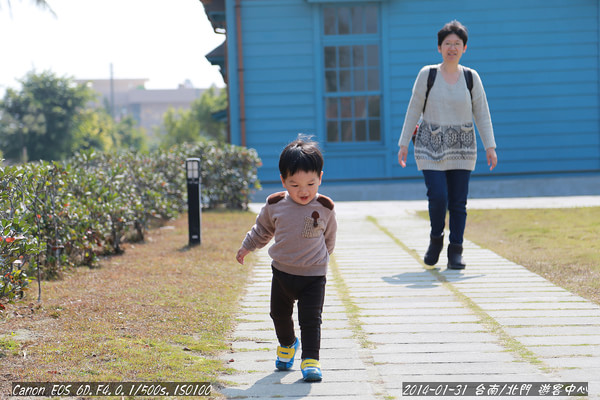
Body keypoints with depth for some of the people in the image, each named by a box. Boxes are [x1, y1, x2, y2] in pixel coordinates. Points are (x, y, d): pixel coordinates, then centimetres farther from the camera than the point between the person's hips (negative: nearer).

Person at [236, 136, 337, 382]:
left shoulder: (324, 208, -11)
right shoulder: (275, 205, -8)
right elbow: (262, 229, 13)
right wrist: (246, 248, 23)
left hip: (313, 275, -3)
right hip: (282, 272, 3)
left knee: (310, 319, -7)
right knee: (280, 315, 18)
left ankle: (310, 359, 0)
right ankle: (287, 345, 43)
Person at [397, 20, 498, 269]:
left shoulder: (471, 77, 3)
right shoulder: (427, 74, -1)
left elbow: (482, 115, 6)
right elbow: (413, 111, 3)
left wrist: (490, 147, 0)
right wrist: (404, 144, 1)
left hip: (462, 148, 2)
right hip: (430, 147, -2)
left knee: (458, 202, 0)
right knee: (438, 197, -12)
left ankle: (455, 252, 10)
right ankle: (435, 239, 14)